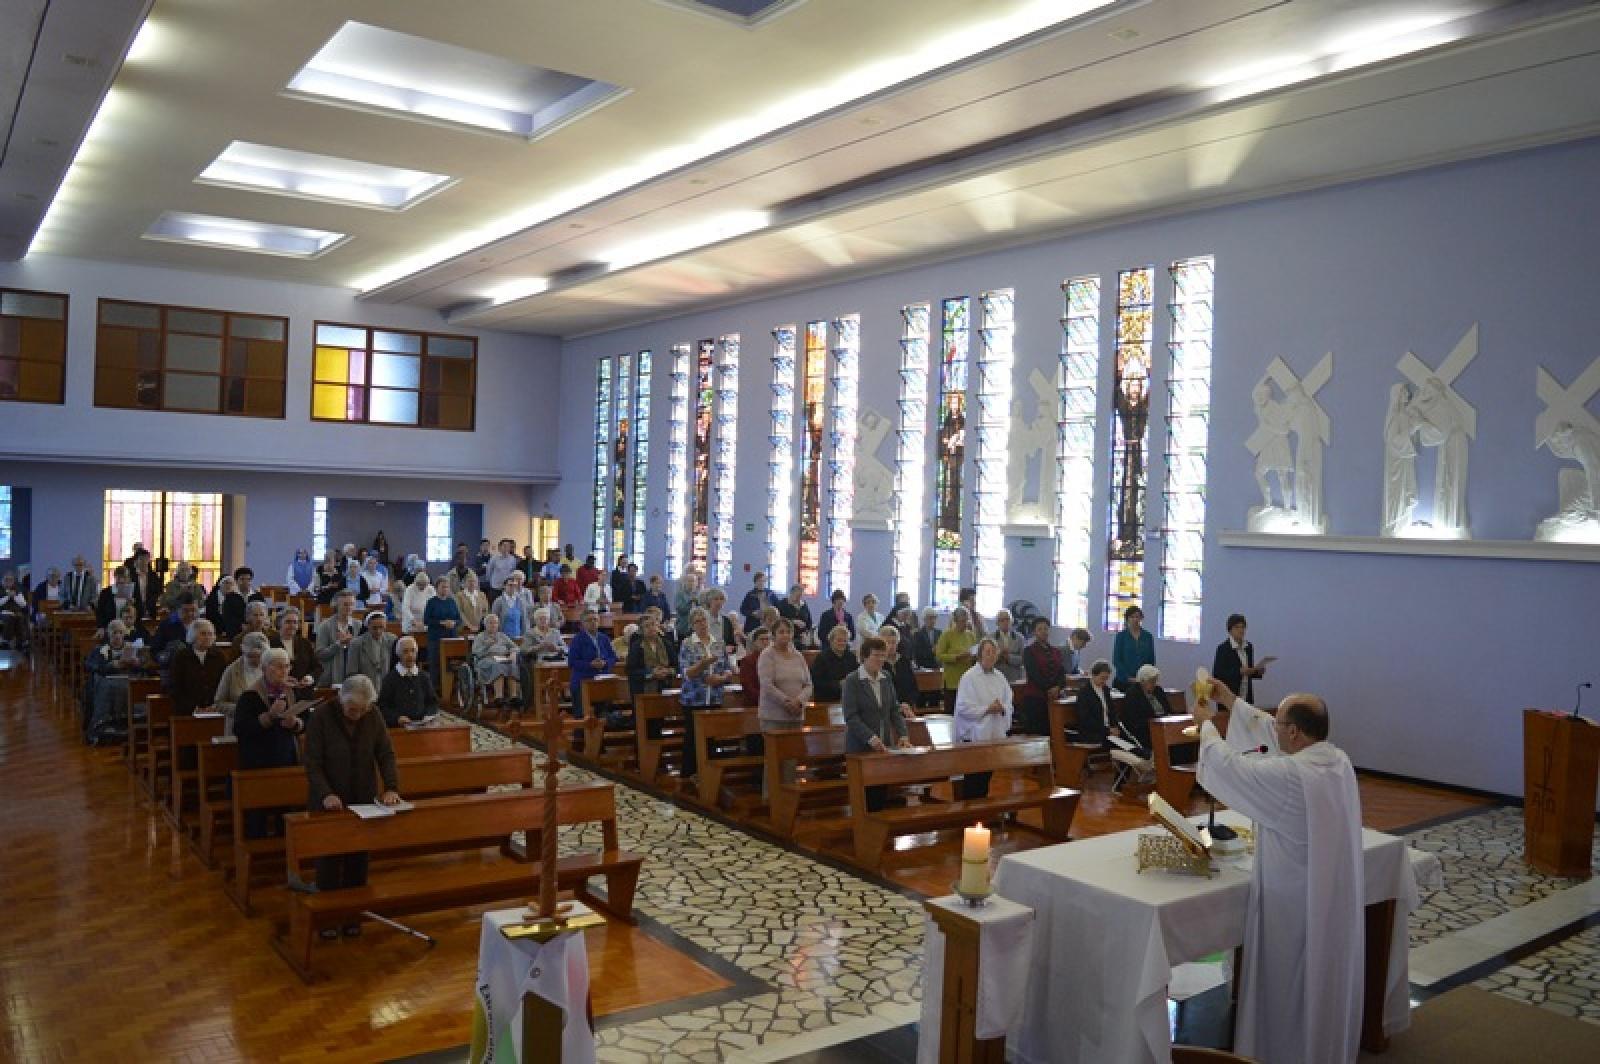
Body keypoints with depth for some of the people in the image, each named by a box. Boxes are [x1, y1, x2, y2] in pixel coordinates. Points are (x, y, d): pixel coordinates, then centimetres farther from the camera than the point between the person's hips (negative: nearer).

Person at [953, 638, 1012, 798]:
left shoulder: (1000, 677, 9)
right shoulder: (969, 677, -8)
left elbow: (1009, 704, 11)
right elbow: (963, 707, -13)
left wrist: (1002, 708, -10)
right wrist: (987, 709, -17)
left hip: (995, 734, 5)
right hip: (974, 735, -5)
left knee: (987, 777, 10)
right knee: (972, 778, -5)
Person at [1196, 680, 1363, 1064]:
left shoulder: (1289, 775, -29)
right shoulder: (1338, 759, -4)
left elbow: (1227, 766, -16)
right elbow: (1270, 735, 8)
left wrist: (1206, 723, 1)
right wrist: (1231, 701, 12)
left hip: (1295, 904, -8)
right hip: (1334, 896, 8)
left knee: (1285, 988, 11)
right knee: (1327, 977, 23)